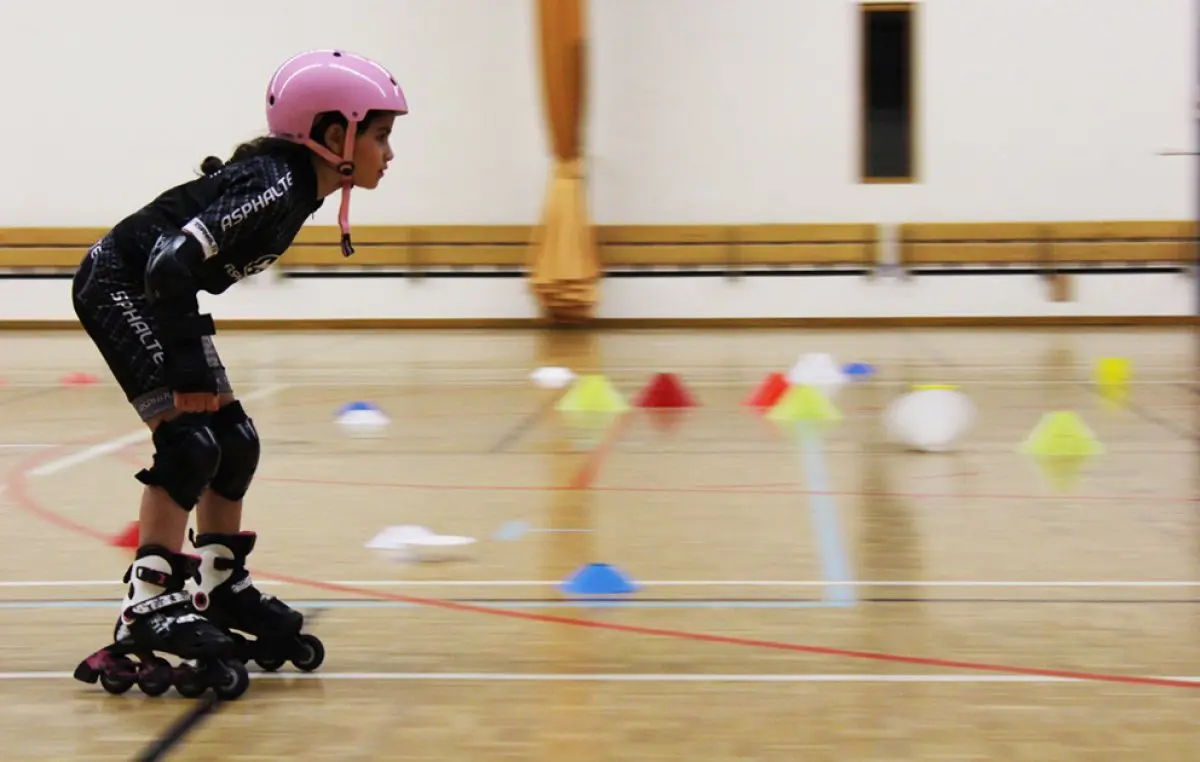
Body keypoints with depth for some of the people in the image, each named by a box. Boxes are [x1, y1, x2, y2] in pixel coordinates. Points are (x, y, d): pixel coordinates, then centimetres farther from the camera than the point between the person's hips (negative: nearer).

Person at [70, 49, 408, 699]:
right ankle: (147, 615, -12)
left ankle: (222, 591, 20)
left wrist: (193, 357, 12)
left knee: (235, 442, 8)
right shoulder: (274, 186, -25)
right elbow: (171, 265, -31)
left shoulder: (297, 186, 3)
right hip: (118, 288, -10)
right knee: (188, 442, -16)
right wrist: (187, 367, -23)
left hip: (159, 298, 10)